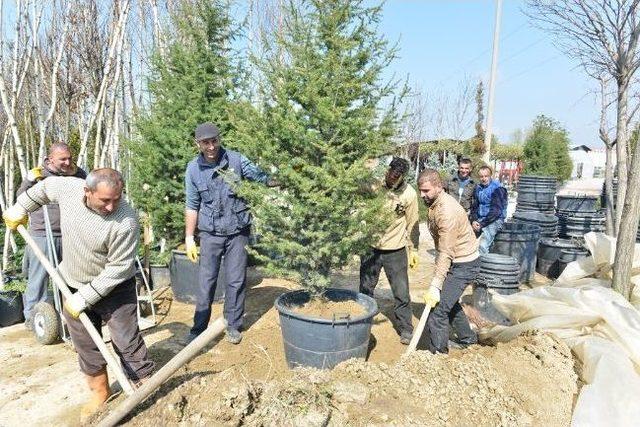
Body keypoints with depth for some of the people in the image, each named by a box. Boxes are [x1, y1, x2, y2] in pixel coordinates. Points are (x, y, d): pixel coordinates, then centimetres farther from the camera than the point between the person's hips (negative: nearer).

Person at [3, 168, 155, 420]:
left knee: (127, 342, -2)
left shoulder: (126, 222, -32)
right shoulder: (67, 188, -16)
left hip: (115, 288, -5)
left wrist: (85, 297, -22)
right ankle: (99, 392, 32)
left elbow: (118, 268, -26)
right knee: (86, 344, 15)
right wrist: (20, 209, 16)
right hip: (73, 285, 5)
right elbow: (45, 187, 9)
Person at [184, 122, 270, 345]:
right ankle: (199, 328, 20)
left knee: (236, 281, 7)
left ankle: (233, 325, 23)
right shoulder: (193, 168, -2)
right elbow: (192, 206, 3)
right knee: (206, 281, 6)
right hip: (210, 233, 1)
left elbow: (261, 177, -4)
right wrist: (189, 238, 3)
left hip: (238, 232, 0)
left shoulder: (236, 159, -6)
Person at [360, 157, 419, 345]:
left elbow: (412, 224, 1)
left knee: (402, 292, 4)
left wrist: (413, 250, 4)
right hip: (371, 247, 1)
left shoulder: (409, 194, -9)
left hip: (396, 250, -1)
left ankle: (406, 329, 21)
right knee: (365, 289, 13)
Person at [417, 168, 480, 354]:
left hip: (464, 265, -11)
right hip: (456, 261, 11)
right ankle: (467, 338, 46)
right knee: (448, 301, 27)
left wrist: (434, 286, -31)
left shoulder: (447, 211, -29)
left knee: (437, 309, -14)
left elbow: (446, 253, -30)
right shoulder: (436, 202, 2)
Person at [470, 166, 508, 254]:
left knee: (482, 245, -28)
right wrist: (473, 220, -7)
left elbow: (496, 211, -15)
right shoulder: (478, 188, 11)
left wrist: (481, 224, -18)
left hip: (495, 220, -5)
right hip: (480, 219, 5)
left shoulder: (497, 189, -9)